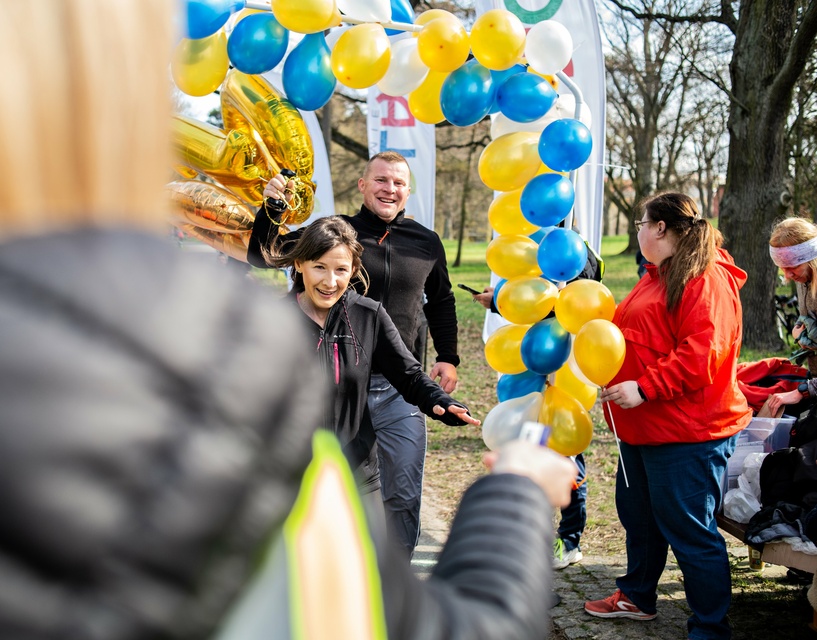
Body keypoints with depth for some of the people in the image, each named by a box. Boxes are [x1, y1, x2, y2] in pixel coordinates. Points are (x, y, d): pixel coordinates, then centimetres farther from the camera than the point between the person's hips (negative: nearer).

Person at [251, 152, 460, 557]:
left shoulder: (426, 243, 8)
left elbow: (441, 302, 23)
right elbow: (260, 257, 1)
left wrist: (448, 358, 14)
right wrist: (272, 209, -14)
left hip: (400, 389, 2)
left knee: (404, 494, 6)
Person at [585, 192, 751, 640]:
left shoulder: (705, 279, -16)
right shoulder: (657, 279, 17)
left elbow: (700, 355, -25)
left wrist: (644, 388, -26)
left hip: (687, 434, -10)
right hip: (644, 429, 10)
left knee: (689, 530, -3)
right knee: (639, 516, 21)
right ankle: (637, 597, 39)